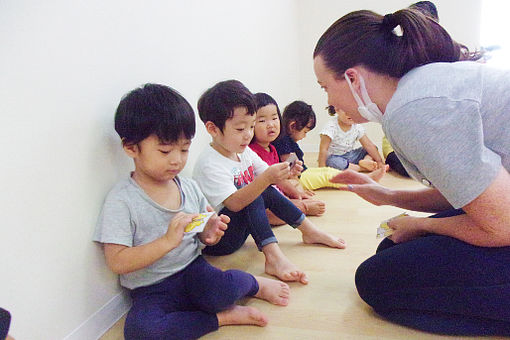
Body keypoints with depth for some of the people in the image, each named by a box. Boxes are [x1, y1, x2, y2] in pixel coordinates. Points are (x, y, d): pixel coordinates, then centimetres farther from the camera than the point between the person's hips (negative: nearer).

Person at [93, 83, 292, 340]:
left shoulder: (190, 188, 3)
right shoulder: (121, 200, -12)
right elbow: (117, 262, -17)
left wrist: (209, 234, -10)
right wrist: (168, 240, -26)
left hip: (193, 270, 3)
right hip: (152, 291, -2)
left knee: (224, 289, -30)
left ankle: (255, 284, 4)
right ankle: (223, 317, -15)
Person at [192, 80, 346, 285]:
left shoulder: (243, 151, 4)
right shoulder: (209, 165, -24)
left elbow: (265, 173, 9)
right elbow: (234, 203, -34)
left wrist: (283, 174, -13)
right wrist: (267, 179, -44)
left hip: (239, 228, 9)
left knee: (269, 192, 1)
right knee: (253, 196, -27)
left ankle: (310, 231, 13)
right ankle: (274, 257, -34)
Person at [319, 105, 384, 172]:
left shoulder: (357, 127, -6)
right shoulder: (331, 126, -21)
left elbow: (369, 145, -7)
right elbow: (323, 149, -25)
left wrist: (380, 162, -14)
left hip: (350, 156, 5)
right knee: (332, 162, -39)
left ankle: (366, 160, -32)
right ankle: (363, 168, -32)